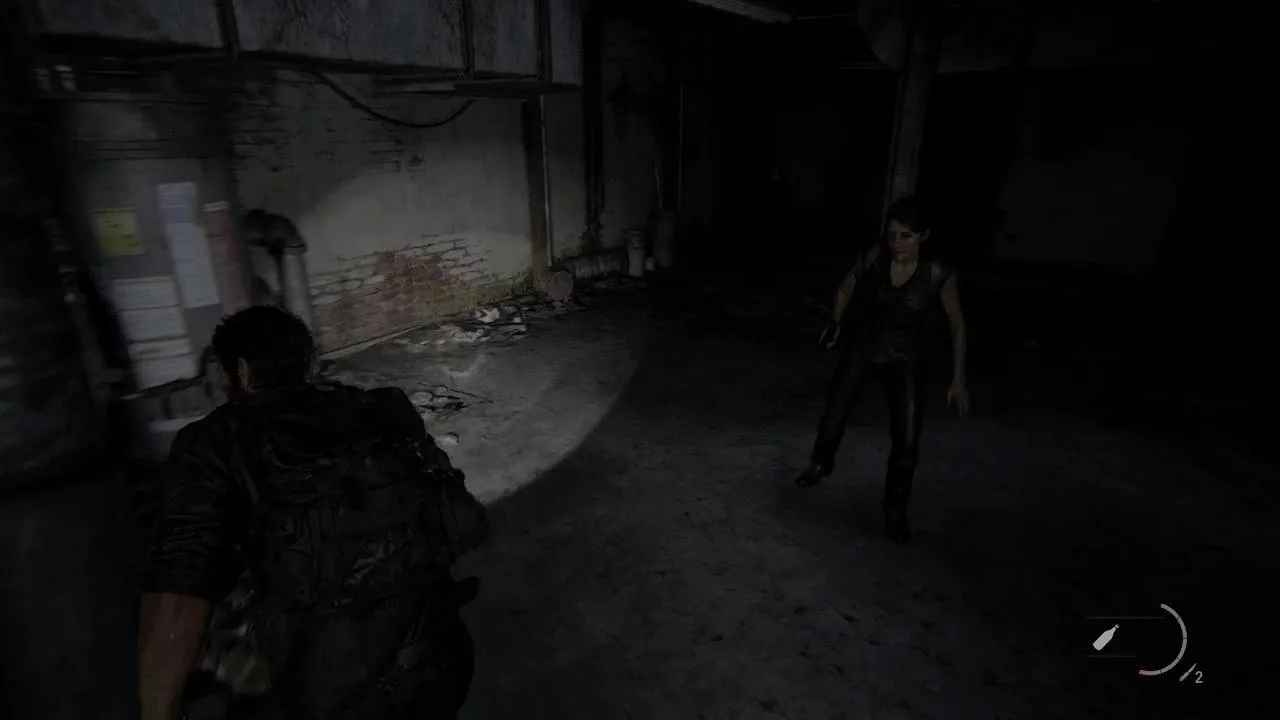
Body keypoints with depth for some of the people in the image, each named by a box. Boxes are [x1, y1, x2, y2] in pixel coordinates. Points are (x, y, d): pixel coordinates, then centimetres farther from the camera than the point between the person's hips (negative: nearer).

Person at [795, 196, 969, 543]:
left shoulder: (938, 275, -21)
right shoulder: (873, 258, -19)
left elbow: (957, 325, -7)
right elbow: (846, 290, 3)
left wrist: (958, 379, -6)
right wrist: (836, 323, -10)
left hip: (906, 361, -1)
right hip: (862, 349, 1)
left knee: (907, 443, -4)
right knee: (832, 417, 6)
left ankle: (896, 509, 21)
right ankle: (821, 462, 41)